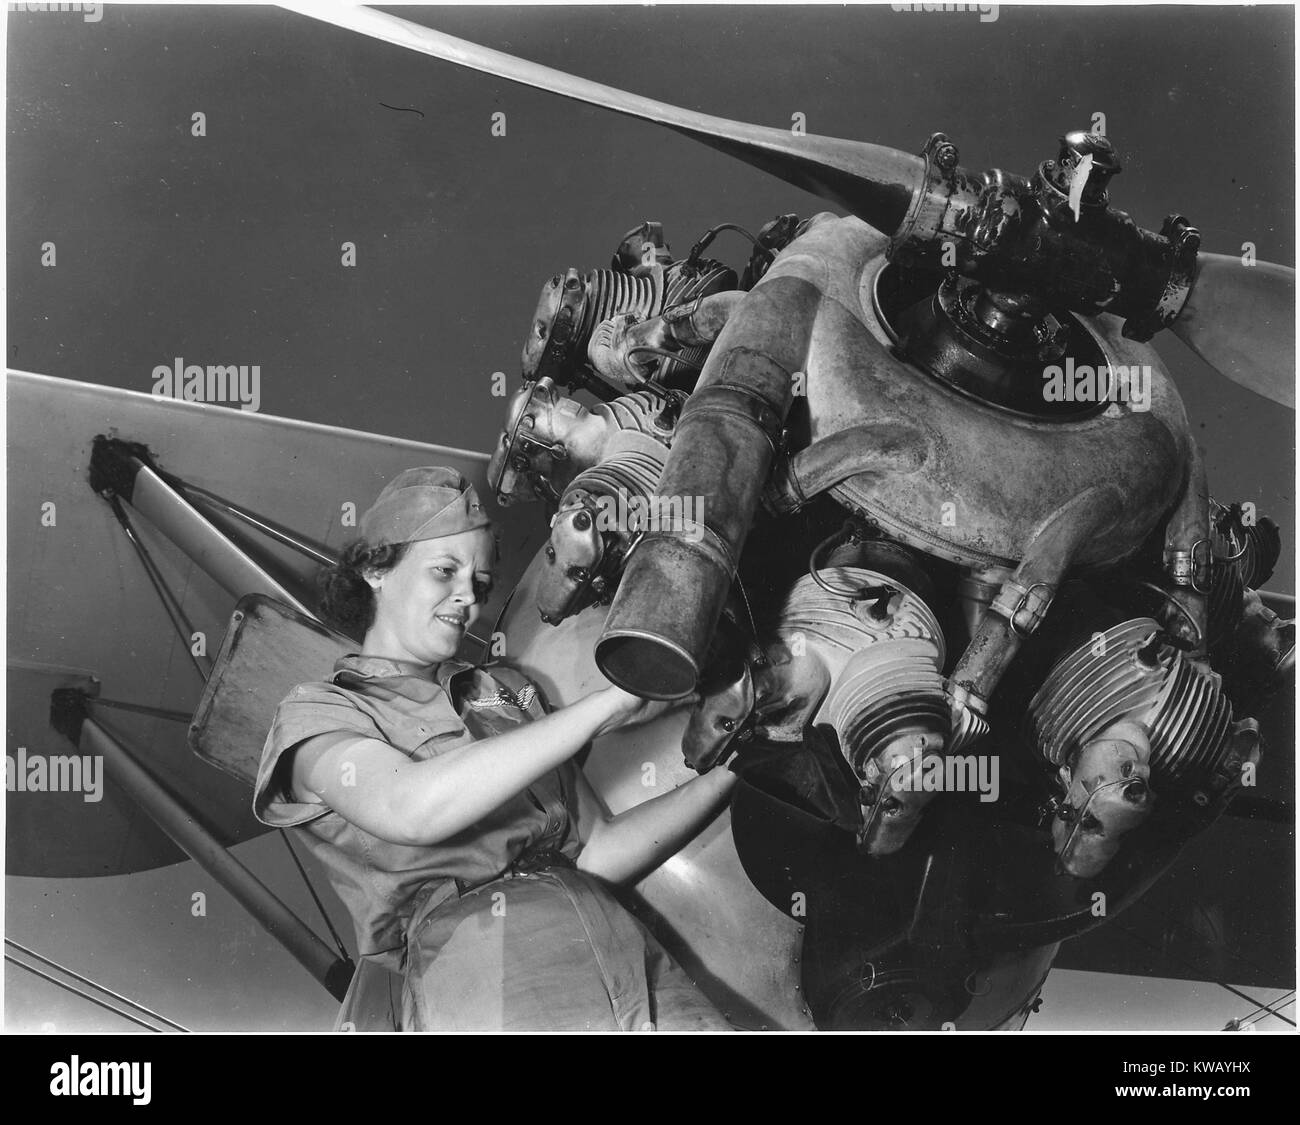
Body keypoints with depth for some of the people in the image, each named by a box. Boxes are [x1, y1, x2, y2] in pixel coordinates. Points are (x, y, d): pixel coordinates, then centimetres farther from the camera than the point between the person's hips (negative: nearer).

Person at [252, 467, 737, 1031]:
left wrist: (724, 772, 6)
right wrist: (609, 702, -11)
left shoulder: (508, 689, 26)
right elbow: (410, 810, -12)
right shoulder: (317, 712, 11)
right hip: (463, 942, -4)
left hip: (613, 936, 4)